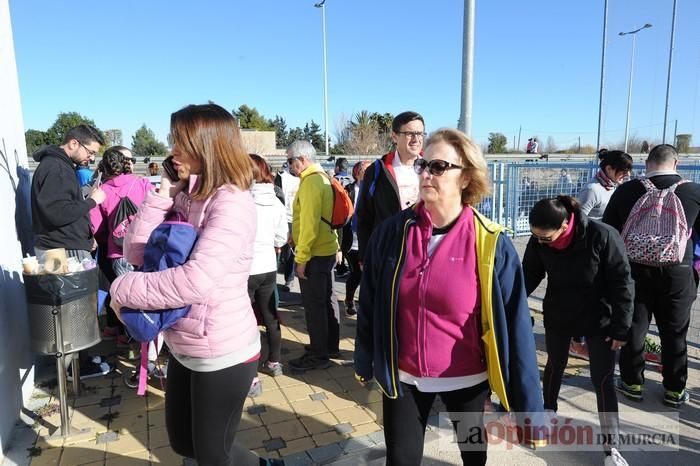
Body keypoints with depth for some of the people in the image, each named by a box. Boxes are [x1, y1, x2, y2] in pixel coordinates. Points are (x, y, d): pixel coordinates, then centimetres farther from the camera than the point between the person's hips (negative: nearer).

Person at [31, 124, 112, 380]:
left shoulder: (63, 166, 16)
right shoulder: (54, 168, -17)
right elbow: (57, 213, -26)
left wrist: (86, 235, 11)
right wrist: (92, 200, -16)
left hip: (68, 247, 10)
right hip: (62, 251, -10)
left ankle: (79, 356, 25)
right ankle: (78, 364, 10)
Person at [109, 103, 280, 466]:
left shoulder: (232, 202, -22)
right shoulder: (185, 197, 5)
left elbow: (196, 280, -33)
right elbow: (136, 252, 2)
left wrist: (123, 289, -20)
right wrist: (161, 196, -8)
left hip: (223, 353, -9)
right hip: (183, 347, 9)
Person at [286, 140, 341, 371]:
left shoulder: (310, 182, -17)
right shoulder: (322, 178, 13)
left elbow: (309, 223, -23)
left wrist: (301, 258, -19)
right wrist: (296, 237, 22)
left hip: (314, 254, -10)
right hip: (327, 249, 10)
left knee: (314, 304, -1)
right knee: (327, 299, 17)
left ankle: (318, 354, 8)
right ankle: (330, 345, 29)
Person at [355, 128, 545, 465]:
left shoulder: (491, 244, -16)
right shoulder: (392, 232, -9)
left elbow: (514, 325, -13)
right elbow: (370, 304, 0)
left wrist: (528, 405, -11)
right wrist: (365, 361, 8)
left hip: (465, 380, -1)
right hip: (402, 377, 1)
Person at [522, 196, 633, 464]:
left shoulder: (602, 236, -28)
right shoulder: (539, 241, -17)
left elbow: (622, 284, -19)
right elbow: (530, 274, -2)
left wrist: (620, 328, -16)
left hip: (599, 321, -3)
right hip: (557, 317, 4)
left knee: (602, 380, 2)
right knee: (554, 366, 21)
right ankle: (548, 412, 47)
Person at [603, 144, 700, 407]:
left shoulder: (627, 190, -8)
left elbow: (608, 231, -3)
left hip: (636, 270, 0)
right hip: (678, 273, 0)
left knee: (634, 328, 12)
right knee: (675, 333, 13)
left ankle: (632, 382, 24)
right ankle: (674, 389, 25)